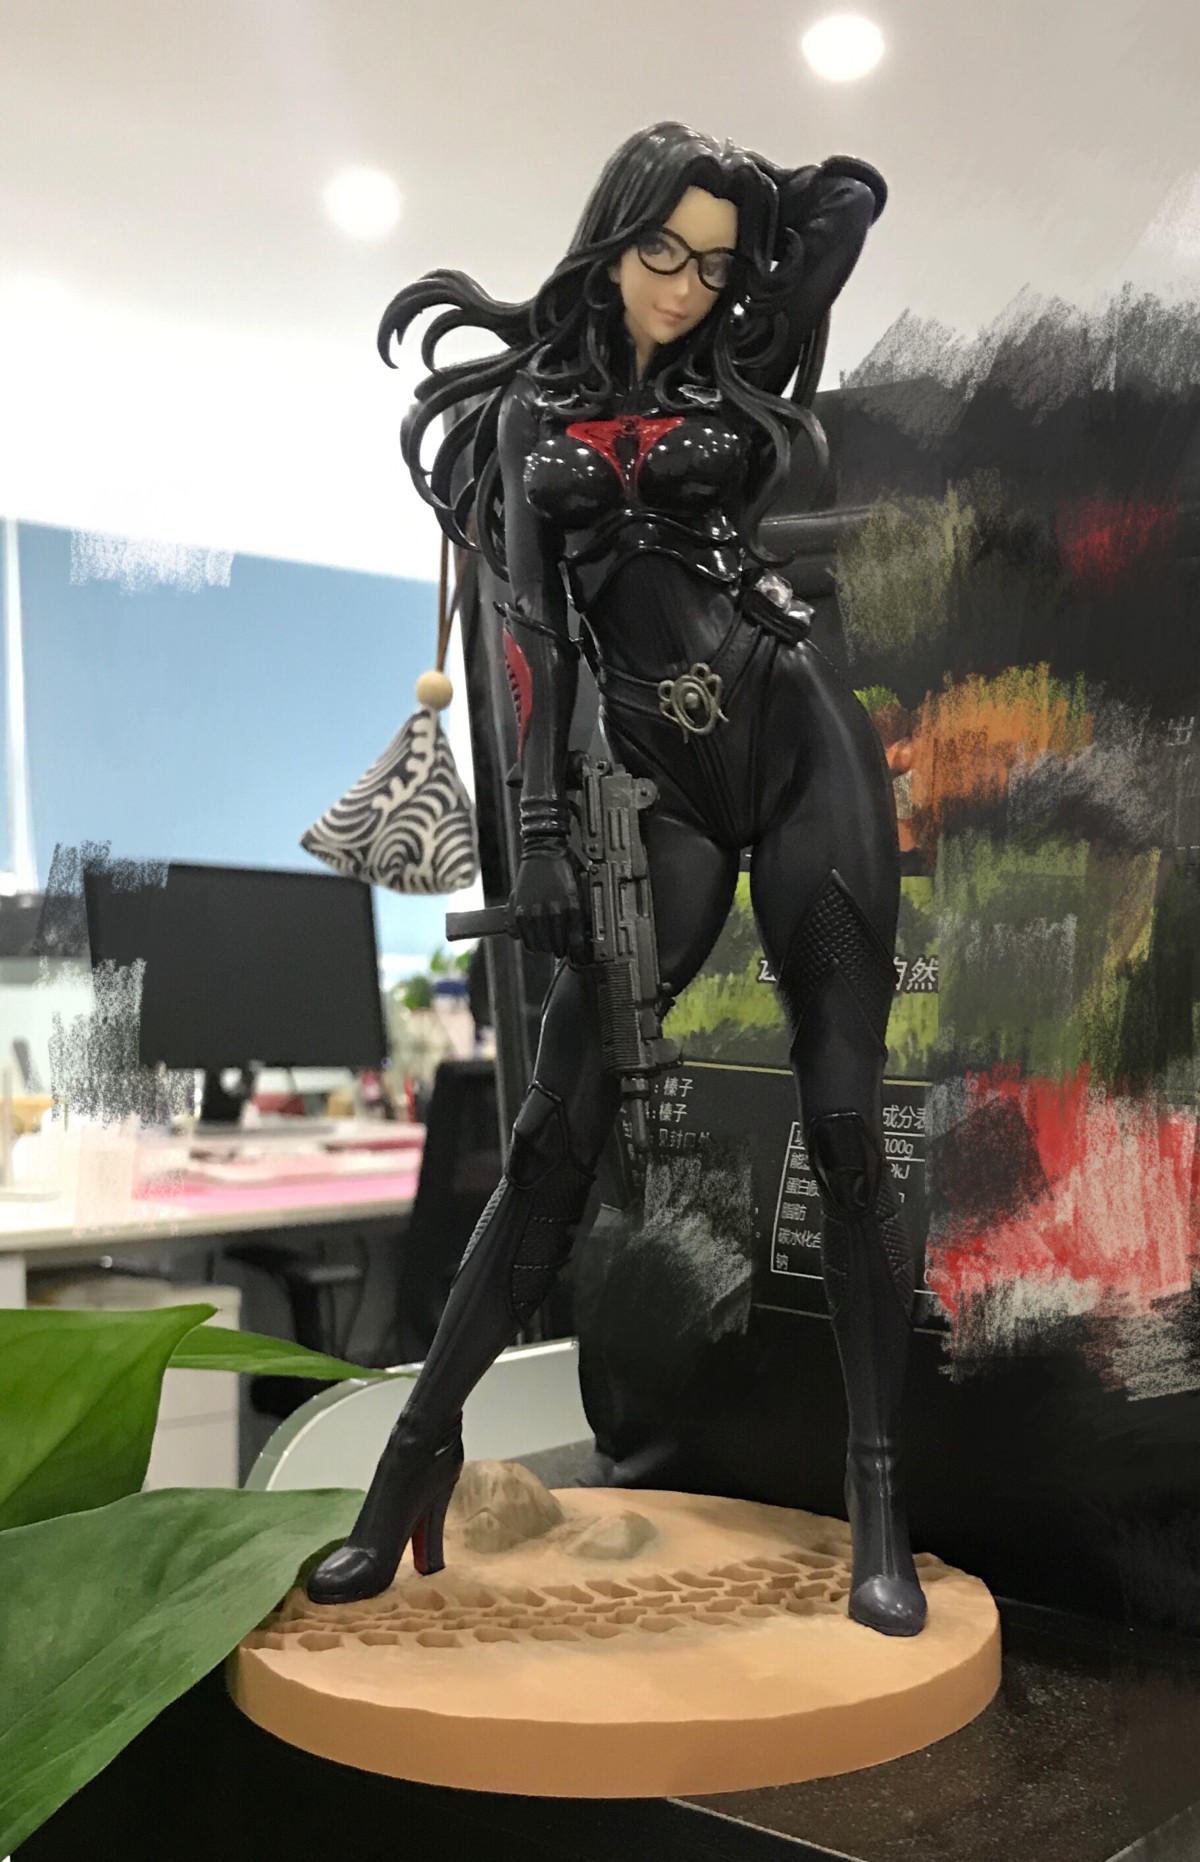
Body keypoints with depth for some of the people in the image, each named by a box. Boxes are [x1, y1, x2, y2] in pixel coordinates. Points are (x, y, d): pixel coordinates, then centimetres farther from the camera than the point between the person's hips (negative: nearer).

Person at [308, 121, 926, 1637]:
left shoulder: (734, 368, 14)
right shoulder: (533, 407, 9)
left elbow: (854, 189, 23)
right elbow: (532, 624, -2)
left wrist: (733, 193, 23)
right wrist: (539, 824, -11)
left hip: (803, 744, 1)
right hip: (660, 784, -1)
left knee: (846, 1129, -4)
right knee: (557, 1131, -6)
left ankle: (878, 1501, 4)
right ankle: (422, 1442, 9)